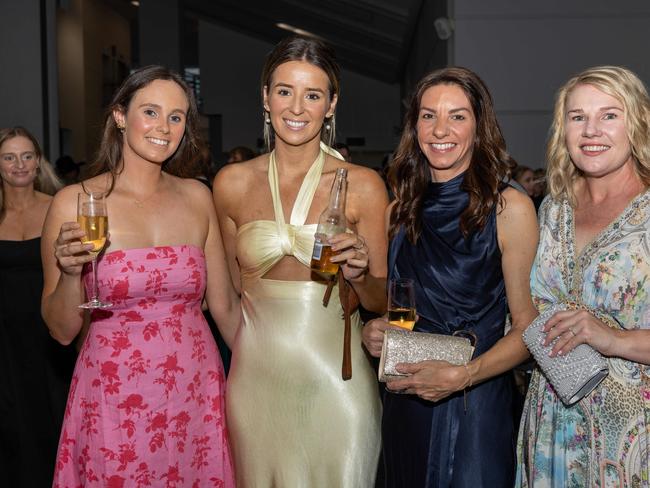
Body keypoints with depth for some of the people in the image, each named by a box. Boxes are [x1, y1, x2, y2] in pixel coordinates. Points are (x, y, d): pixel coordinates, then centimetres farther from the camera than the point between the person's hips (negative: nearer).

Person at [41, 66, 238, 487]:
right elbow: (62, 331, -3)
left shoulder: (197, 197, 2)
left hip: (196, 395, 3)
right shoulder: (75, 202, -7)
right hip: (115, 402, -2)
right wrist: (70, 274, -20)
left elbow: (225, 306, 8)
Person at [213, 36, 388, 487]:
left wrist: (360, 274, -19)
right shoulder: (232, 183, 0)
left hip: (335, 379, -2)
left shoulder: (362, 185, -7)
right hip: (256, 379, 2)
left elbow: (383, 300, 0)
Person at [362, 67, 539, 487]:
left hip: (476, 407, -4)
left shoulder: (510, 208, -11)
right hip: (404, 403, 5)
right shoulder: (400, 210, 4)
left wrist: (461, 377, -22)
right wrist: (373, 330, -7)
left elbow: (527, 329, -10)